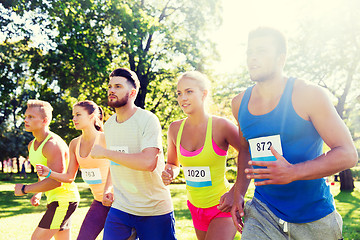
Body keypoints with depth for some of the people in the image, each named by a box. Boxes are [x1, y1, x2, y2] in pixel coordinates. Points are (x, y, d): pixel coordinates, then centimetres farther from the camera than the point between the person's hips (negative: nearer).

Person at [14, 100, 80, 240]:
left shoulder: (53, 144, -21)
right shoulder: (32, 145, 10)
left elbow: (56, 181, -28)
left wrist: (25, 189, -18)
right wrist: (37, 193, 9)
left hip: (64, 198, -10)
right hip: (55, 198, 10)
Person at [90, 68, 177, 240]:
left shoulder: (147, 120, -15)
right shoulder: (108, 125, 8)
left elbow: (148, 163, -29)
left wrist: (105, 152, -23)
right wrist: (107, 188, 8)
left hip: (154, 209, -5)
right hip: (120, 207, 5)